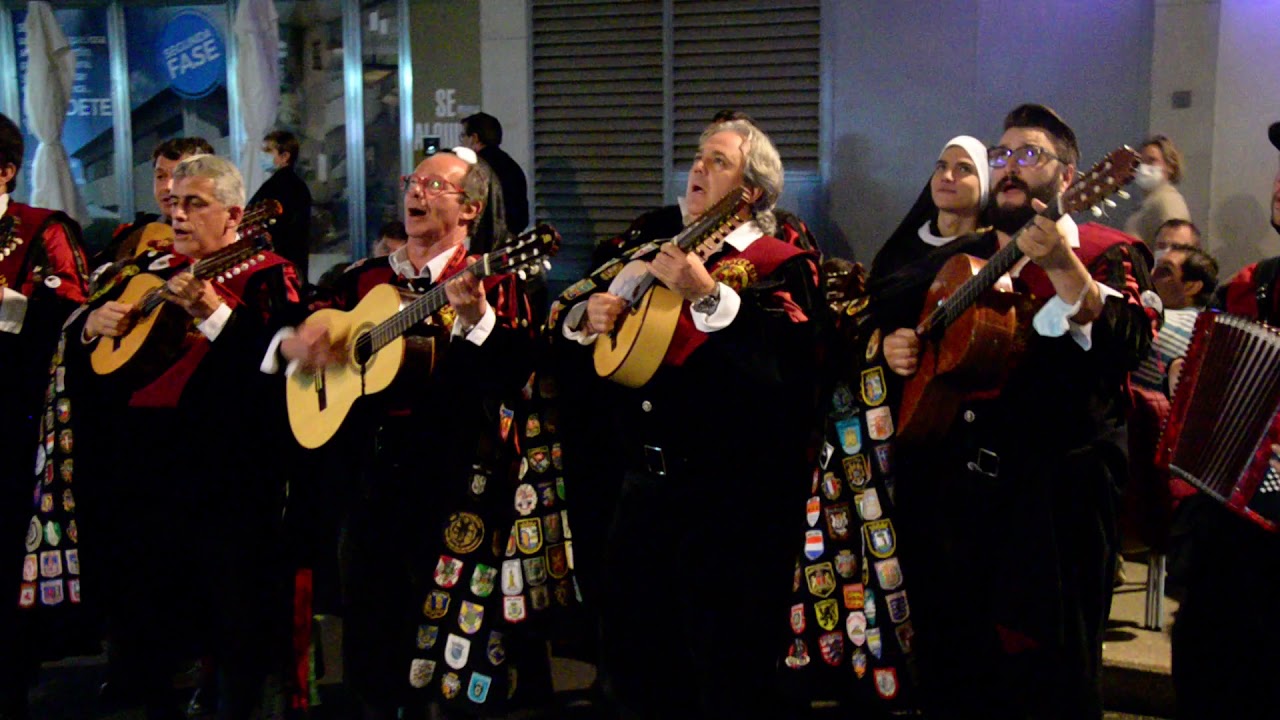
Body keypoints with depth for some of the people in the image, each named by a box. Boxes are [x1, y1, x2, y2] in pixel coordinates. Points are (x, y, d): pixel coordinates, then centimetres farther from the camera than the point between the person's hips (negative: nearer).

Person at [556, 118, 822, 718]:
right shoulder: (654, 258, 16)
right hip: (642, 483, 6)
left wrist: (708, 295, -27)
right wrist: (588, 316, 0)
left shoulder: (781, 266, -2)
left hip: (727, 495, -6)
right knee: (629, 654, 14)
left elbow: (786, 355, -21)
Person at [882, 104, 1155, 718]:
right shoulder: (960, 259, 15)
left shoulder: (1104, 254, -1)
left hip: (1051, 496, -5)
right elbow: (913, 331, 25)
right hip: (949, 486, 5)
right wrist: (893, 346, 2)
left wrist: (1061, 264, -31)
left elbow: (1127, 343, -19)